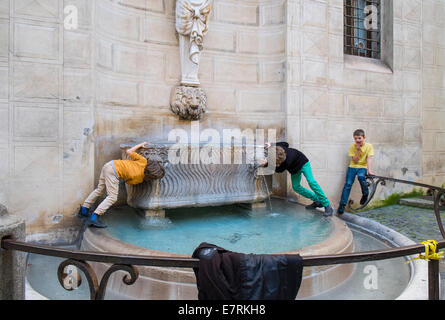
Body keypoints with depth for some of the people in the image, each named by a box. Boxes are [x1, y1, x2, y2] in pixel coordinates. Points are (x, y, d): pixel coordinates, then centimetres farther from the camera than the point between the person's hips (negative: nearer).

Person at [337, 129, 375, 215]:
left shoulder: (369, 146, -4)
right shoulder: (352, 147, -4)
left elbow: (369, 159, -10)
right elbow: (355, 160, -8)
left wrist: (369, 171, -21)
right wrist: (359, 150, -19)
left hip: (362, 167, -1)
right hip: (352, 167, 1)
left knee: (361, 176, -34)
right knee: (348, 184, -15)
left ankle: (365, 194, -8)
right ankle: (342, 205, -11)